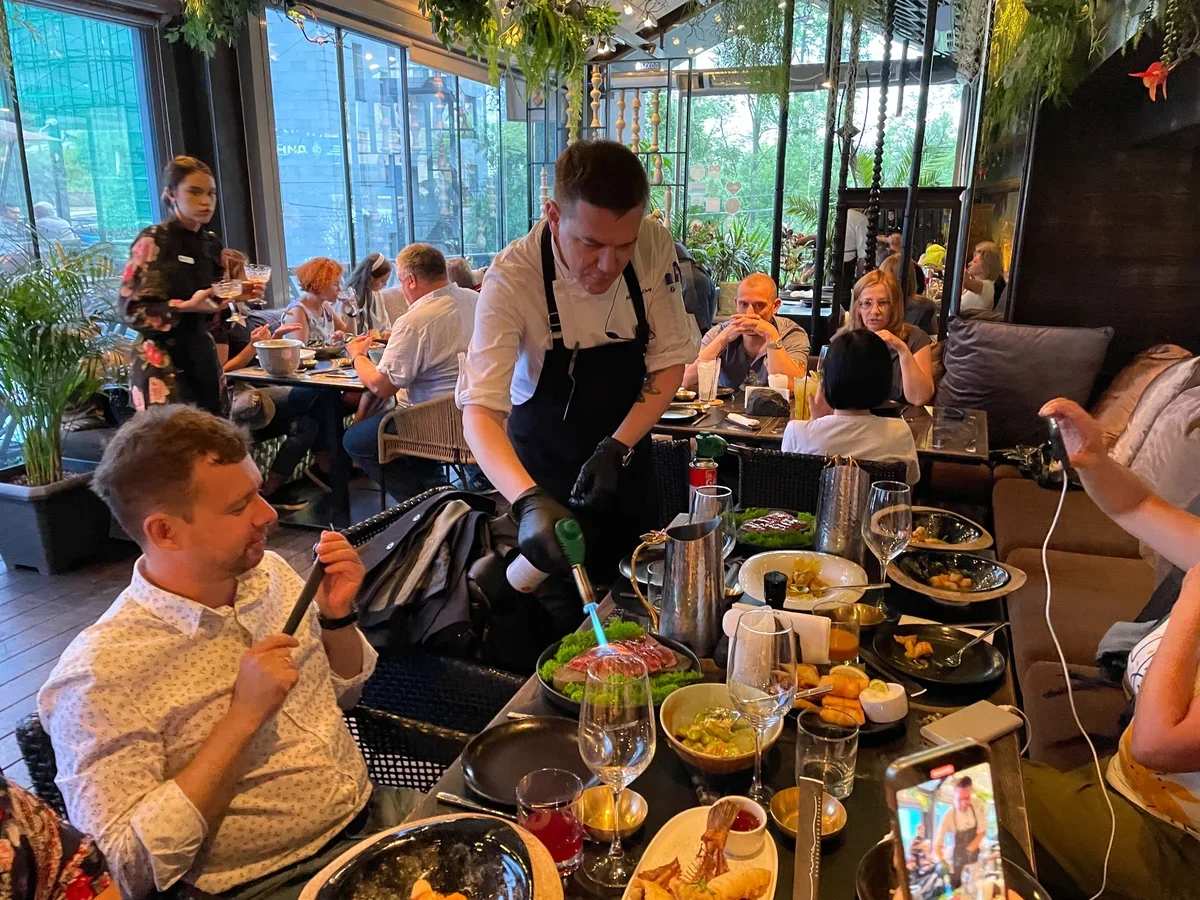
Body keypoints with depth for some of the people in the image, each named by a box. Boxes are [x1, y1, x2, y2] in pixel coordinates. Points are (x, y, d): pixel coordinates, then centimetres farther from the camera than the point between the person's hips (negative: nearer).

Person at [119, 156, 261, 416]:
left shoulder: (211, 245, 11)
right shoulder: (152, 241, -9)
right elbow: (132, 310, -13)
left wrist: (236, 296, -1)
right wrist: (187, 306, -26)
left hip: (203, 358, 7)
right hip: (163, 365, -6)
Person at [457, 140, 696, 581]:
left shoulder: (654, 246, -18)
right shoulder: (513, 278, -27)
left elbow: (669, 362, -8)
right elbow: (479, 411, -32)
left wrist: (617, 449, -20)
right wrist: (529, 502, -49)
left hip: (625, 448, 3)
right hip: (542, 466, -3)